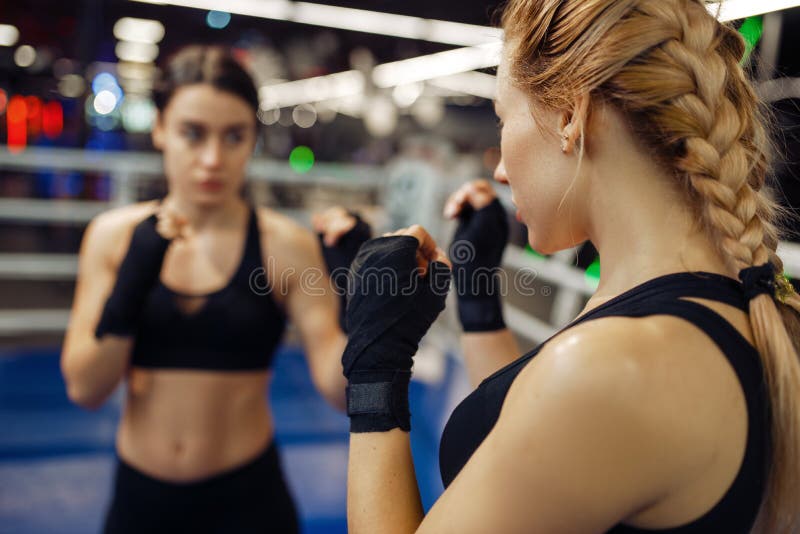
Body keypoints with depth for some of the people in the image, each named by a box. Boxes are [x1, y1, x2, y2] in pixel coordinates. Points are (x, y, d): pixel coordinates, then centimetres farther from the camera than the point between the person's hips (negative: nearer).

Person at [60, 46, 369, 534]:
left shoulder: (285, 245, -13)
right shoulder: (114, 235, -5)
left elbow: (340, 392, -15)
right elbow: (84, 389, -9)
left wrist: (356, 306, -32)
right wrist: (129, 288, -23)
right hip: (138, 493, 3)